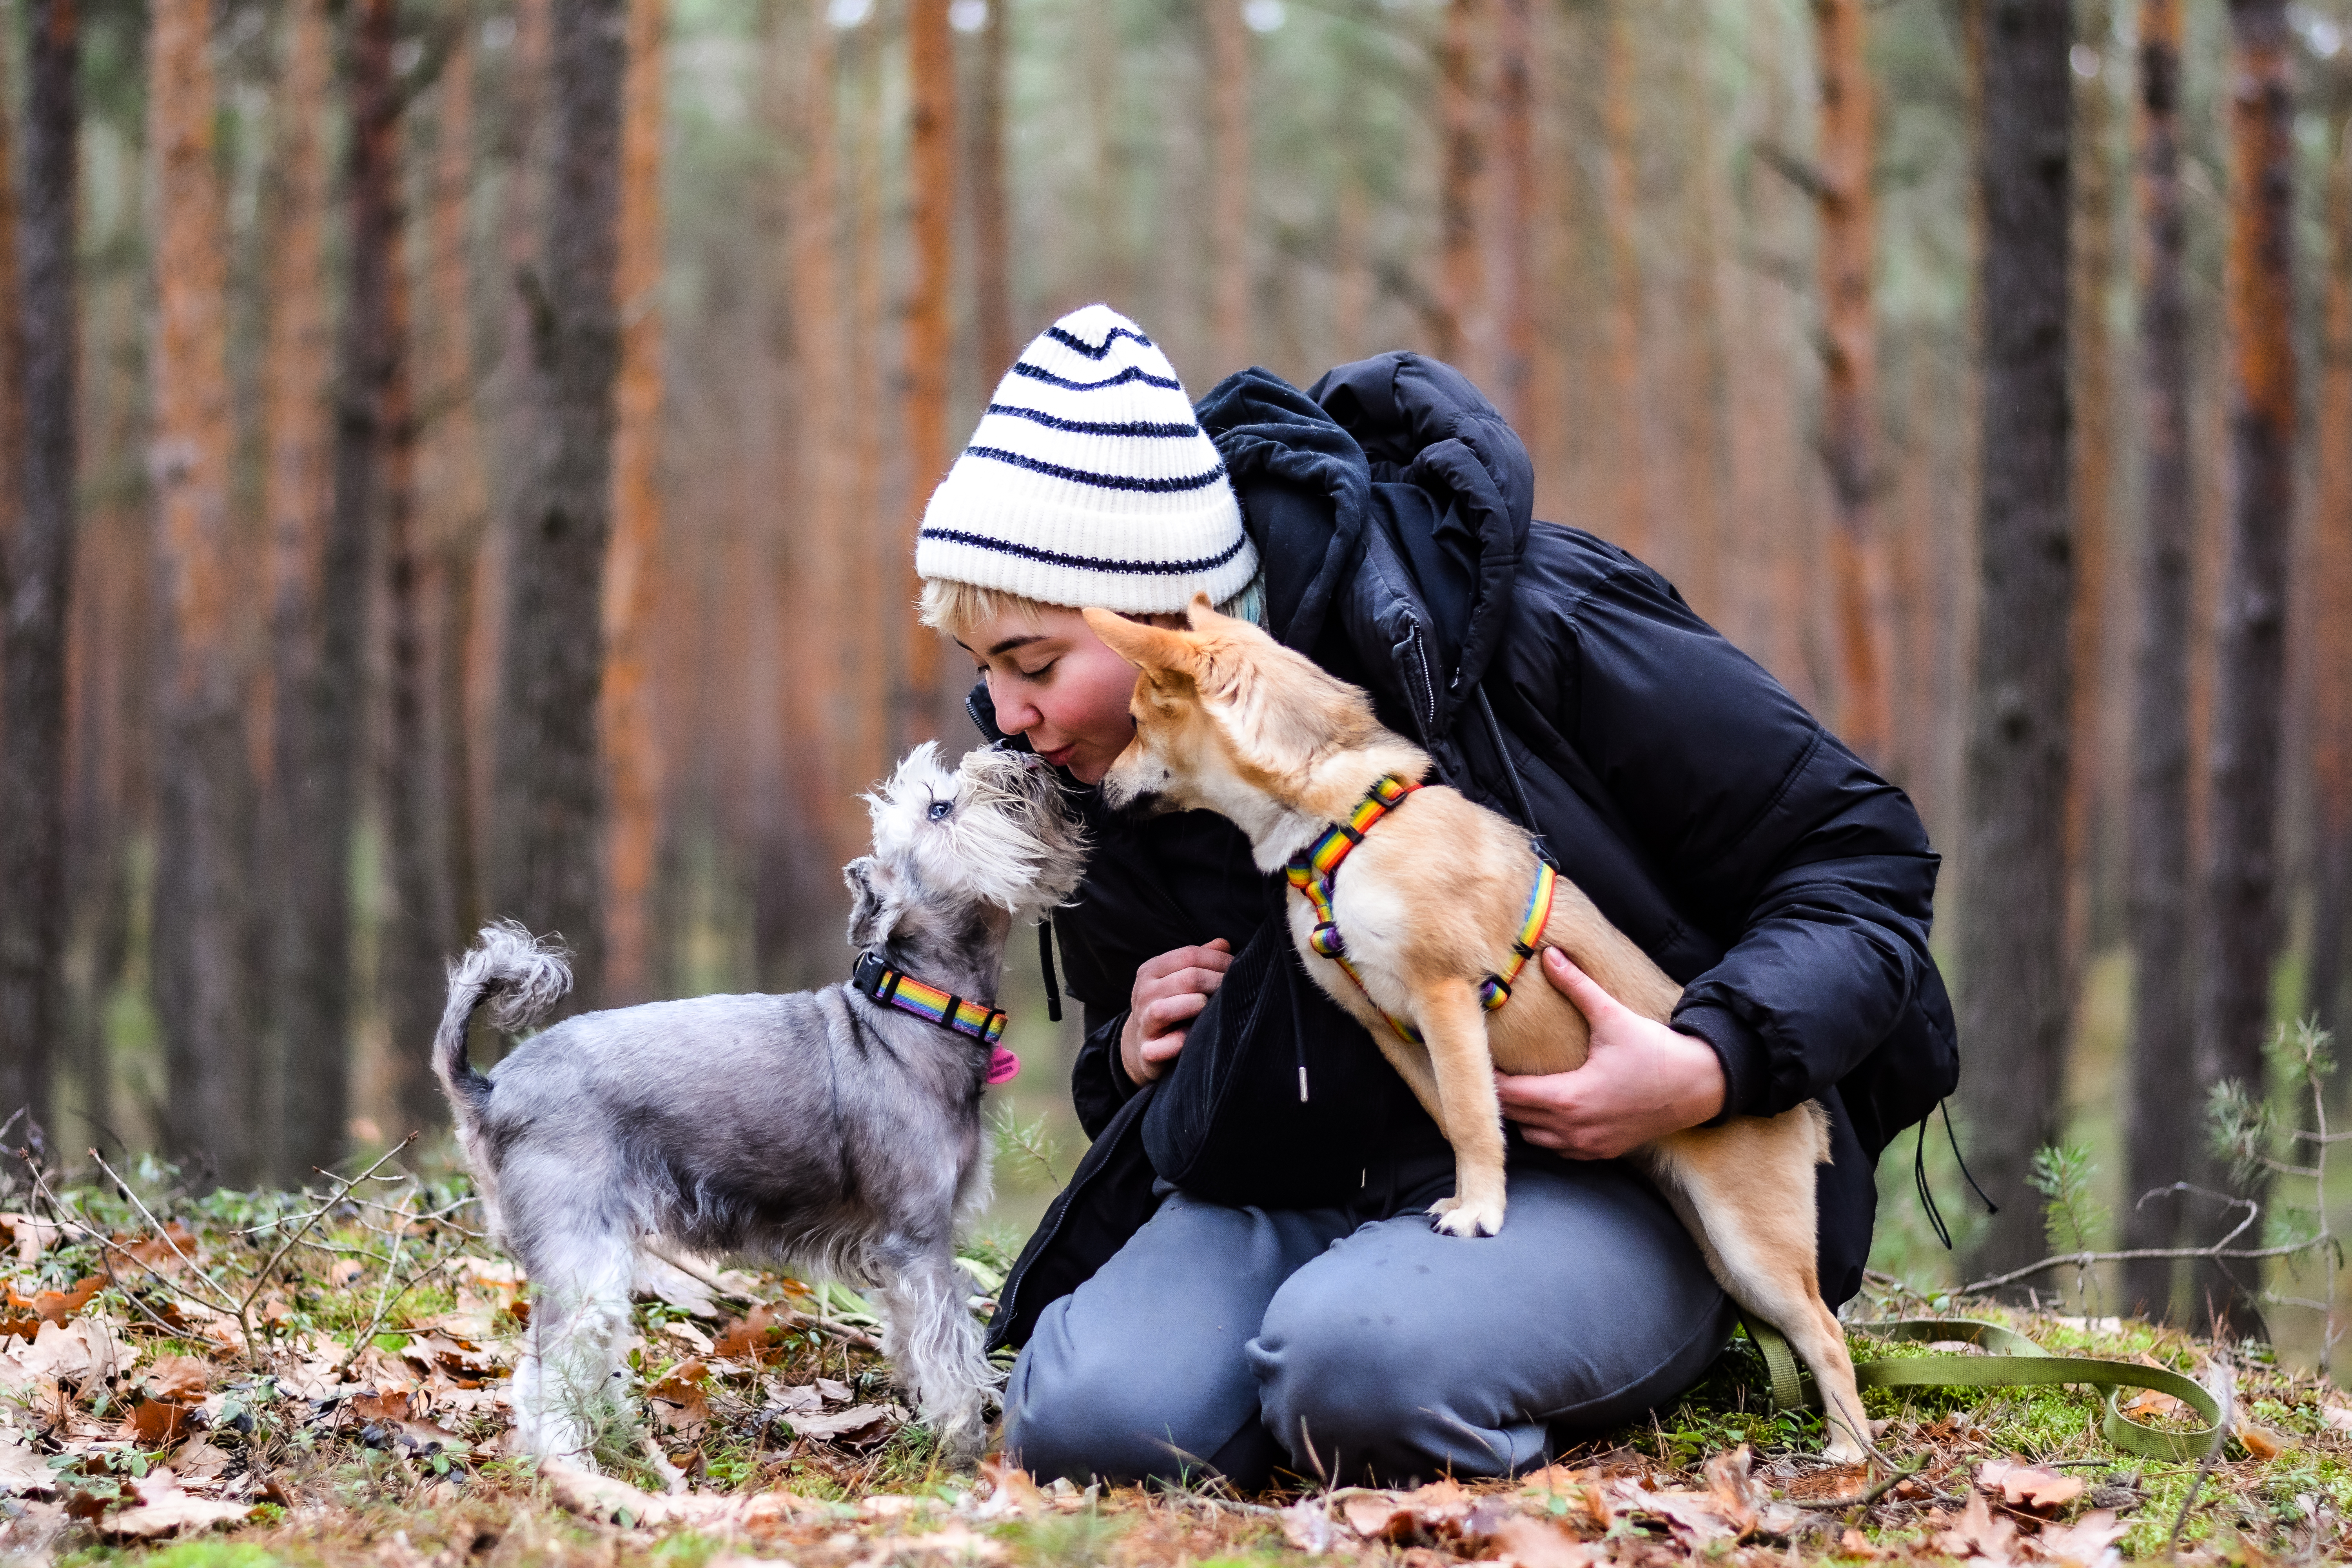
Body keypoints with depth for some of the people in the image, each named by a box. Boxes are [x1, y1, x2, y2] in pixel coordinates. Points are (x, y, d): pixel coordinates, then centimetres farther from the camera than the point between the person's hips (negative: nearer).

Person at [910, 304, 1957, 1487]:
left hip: (1604, 1181, -4)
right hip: (1290, 1199, 5)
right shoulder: (1096, 782, 5)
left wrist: (1709, 1067, -22)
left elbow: (1862, 851, -6)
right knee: (1086, 1415, -26)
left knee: (1360, 1367, -36)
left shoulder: (1518, 625, -13)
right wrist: (1133, 1060, 0)